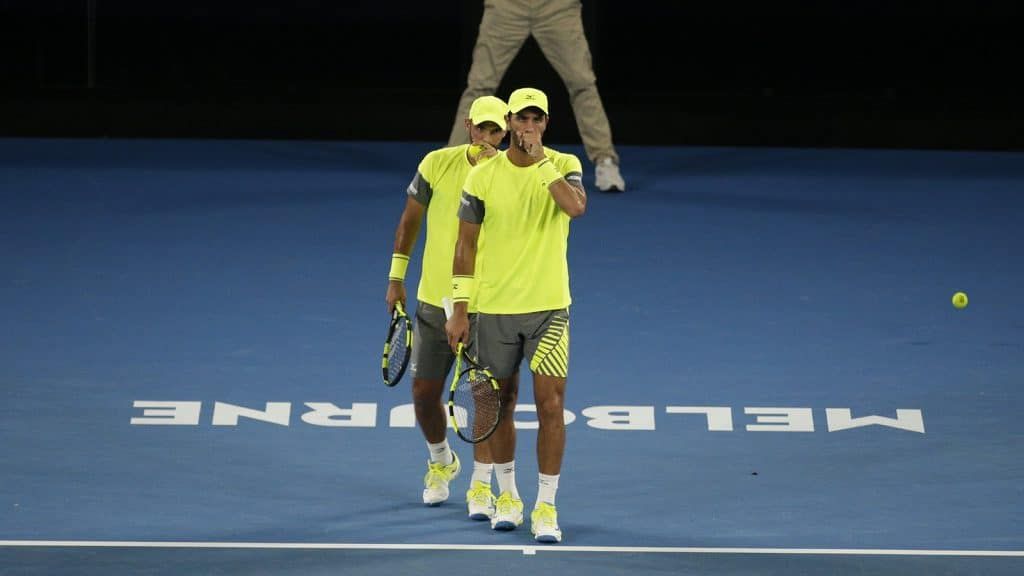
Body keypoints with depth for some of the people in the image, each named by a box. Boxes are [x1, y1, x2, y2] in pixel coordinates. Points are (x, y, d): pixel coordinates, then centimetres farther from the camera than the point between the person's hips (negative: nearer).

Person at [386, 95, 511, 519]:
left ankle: (481, 486, 8)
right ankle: (441, 462, 37)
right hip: (434, 300, 2)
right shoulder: (438, 164, -3)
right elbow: (410, 218, 9)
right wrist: (396, 277, 10)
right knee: (424, 393, 10)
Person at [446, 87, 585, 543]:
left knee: (551, 404, -7)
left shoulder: (564, 166, -1)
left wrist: (540, 161, -22)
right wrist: (459, 310, 0)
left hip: (549, 308, -1)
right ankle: (508, 497, 27)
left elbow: (576, 207, -23)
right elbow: (466, 245, 3)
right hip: (494, 308, 1)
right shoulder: (483, 176, -1)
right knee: (501, 403, 10)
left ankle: (546, 508, -1)